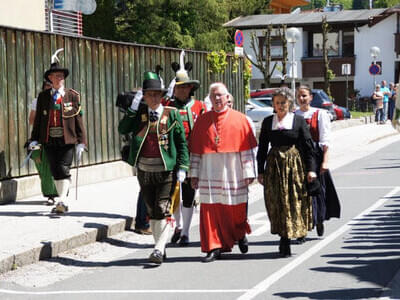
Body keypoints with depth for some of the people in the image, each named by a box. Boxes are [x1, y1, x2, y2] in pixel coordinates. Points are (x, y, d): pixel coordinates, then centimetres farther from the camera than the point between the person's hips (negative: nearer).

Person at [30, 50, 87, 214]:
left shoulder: (72, 96, 1)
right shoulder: (43, 96, 7)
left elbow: (79, 120, 0)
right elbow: (38, 119, 9)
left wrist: (81, 142, -5)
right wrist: (34, 139, 1)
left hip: (67, 140, -3)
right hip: (49, 140, 3)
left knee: (64, 169, -12)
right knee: (55, 171, 7)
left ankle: (62, 201, -10)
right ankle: (63, 201, 18)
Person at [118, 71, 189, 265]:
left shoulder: (172, 114, -1)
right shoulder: (139, 113, 8)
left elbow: (182, 142, 1)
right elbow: (122, 130, -2)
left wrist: (182, 167, -7)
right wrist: (131, 110, -11)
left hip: (166, 169, -4)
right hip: (144, 170, 4)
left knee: (162, 211, -11)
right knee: (151, 211, 11)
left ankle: (159, 249, -12)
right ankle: (160, 248, 22)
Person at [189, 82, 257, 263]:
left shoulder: (239, 119, 3)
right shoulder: (202, 121, 9)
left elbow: (247, 148, 2)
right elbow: (195, 149, 10)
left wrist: (248, 173, -3)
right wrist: (194, 174, 6)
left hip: (232, 173, -1)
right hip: (210, 173, 1)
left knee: (236, 208, 6)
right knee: (211, 210, -2)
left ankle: (240, 234, 35)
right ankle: (215, 248, 5)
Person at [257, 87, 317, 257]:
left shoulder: (299, 121, 1)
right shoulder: (267, 122, 7)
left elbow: (308, 146, 1)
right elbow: (262, 148, 10)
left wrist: (310, 169, -5)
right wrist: (261, 171, 5)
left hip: (295, 165, -1)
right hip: (274, 166, 2)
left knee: (294, 202, -1)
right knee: (277, 203, -2)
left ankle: (285, 241, 10)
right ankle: (285, 243, 4)